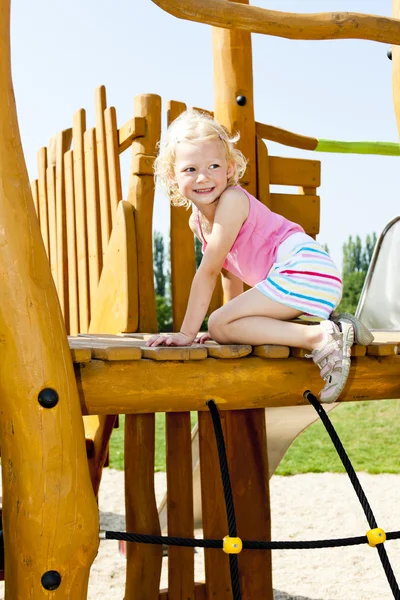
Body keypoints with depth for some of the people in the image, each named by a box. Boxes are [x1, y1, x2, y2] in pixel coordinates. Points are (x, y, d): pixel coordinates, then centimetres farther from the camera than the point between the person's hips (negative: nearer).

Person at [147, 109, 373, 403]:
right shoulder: (197, 221, 14)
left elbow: (208, 271, -16)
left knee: (219, 325, -15)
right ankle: (335, 329, 13)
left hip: (302, 267, -10)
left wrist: (187, 333, -15)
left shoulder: (232, 201, -13)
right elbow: (229, 271, 24)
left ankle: (319, 338, -23)